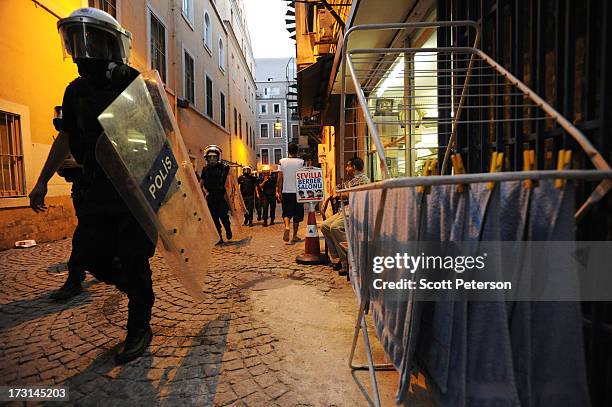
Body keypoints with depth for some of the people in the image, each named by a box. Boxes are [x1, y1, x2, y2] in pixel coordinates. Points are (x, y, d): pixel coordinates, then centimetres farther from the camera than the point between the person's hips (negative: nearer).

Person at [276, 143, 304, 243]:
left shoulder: (282, 161, -1)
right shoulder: (301, 162, -4)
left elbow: (280, 178, 0)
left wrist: (278, 191, 8)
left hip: (286, 191, 1)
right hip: (298, 192, -1)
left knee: (286, 212, 11)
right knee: (297, 214, 9)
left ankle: (287, 226, -18)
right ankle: (295, 236, 13)